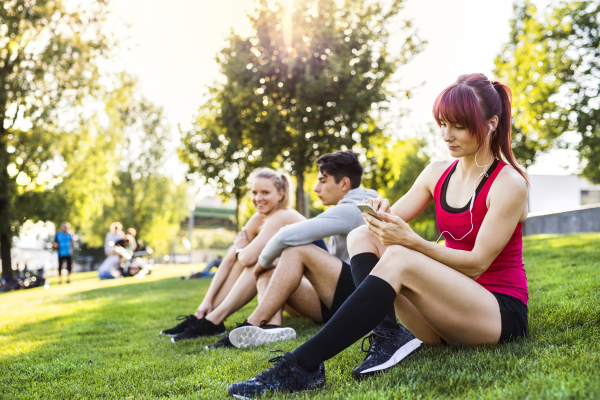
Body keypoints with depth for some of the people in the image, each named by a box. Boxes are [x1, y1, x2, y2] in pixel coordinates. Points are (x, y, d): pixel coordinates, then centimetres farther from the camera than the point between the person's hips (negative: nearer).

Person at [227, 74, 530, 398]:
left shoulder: (509, 184, -10)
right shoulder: (438, 174, 9)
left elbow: (477, 262, -15)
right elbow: (395, 218, 6)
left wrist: (411, 241, -27)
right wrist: (382, 216, -19)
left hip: (502, 313, -6)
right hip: (449, 305, 6)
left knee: (399, 259, -32)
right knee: (362, 237, -8)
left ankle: (301, 365, -39)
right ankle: (392, 336, -29)